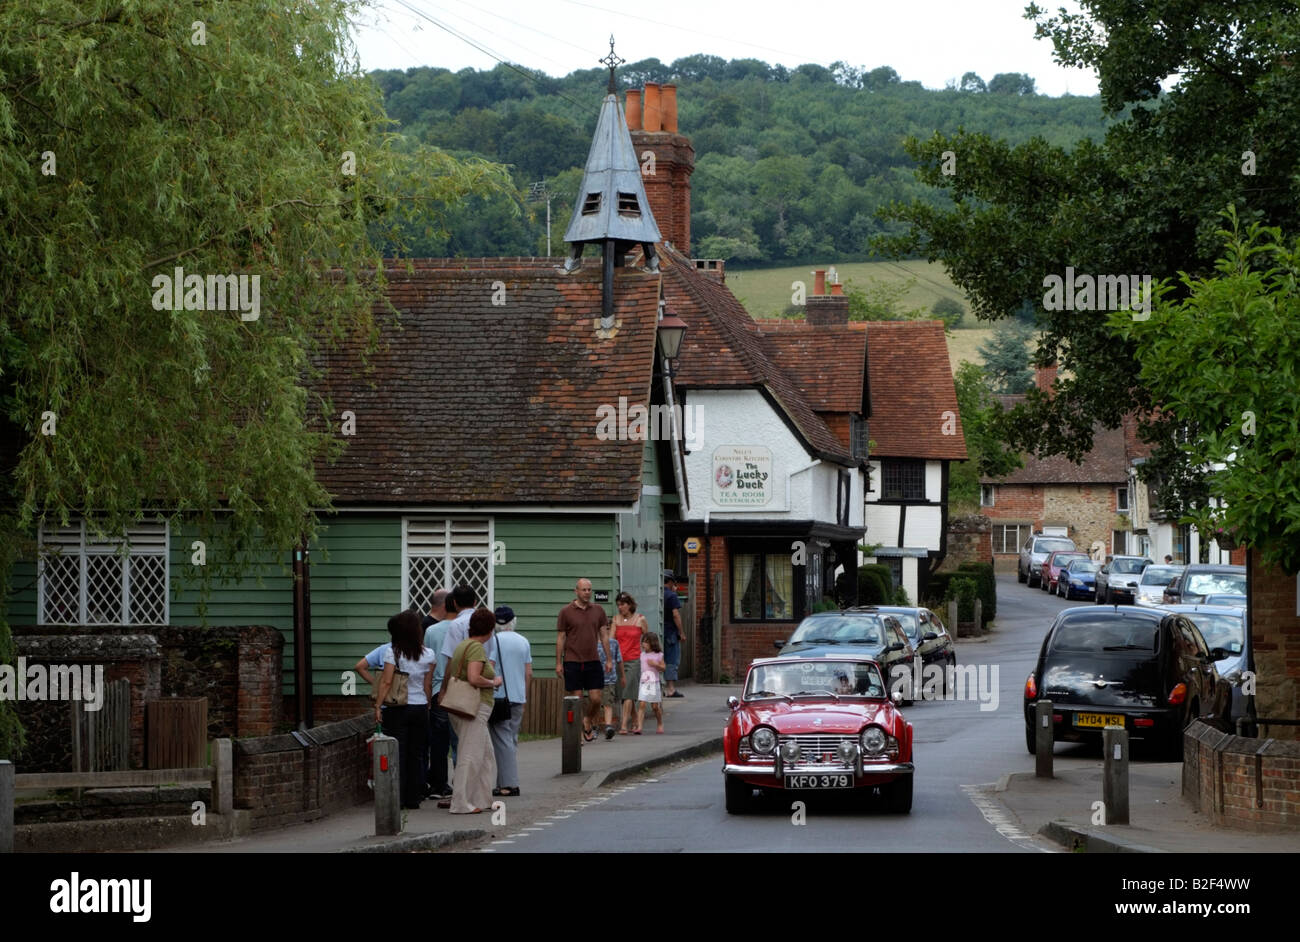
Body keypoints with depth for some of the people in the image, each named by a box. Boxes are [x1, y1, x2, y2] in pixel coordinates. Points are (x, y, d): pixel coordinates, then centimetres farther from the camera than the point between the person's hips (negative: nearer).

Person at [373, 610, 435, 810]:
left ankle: (397, 798, -4)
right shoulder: (428, 655, 1)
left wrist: (378, 705, -7)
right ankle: (413, 798, 11)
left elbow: (386, 682, -12)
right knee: (416, 754, 10)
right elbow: (428, 685, 5)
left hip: (397, 710, -3)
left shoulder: (392, 653, -9)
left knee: (397, 754, 0)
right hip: (420, 708, 3)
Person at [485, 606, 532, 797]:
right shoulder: (524, 641, 9)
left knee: (502, 740, -5)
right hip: (519, 697, 6)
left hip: (499, 697, -6)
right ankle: (508, 782, 15)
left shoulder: (494, 640, -8)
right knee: (513, 740, 13)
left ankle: (508, 784, -9)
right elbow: (529, 673, 11)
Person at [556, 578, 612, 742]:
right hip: (572, 662, -3)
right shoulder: (566, 612, -2)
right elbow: (560, 639, 0)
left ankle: (588, 722, 28)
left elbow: (604, 636, 11)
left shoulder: (598, 611, 8)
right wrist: (558, 663, -3)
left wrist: (609, 659, 5)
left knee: (596, 698, 1)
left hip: (593, 661, 3)